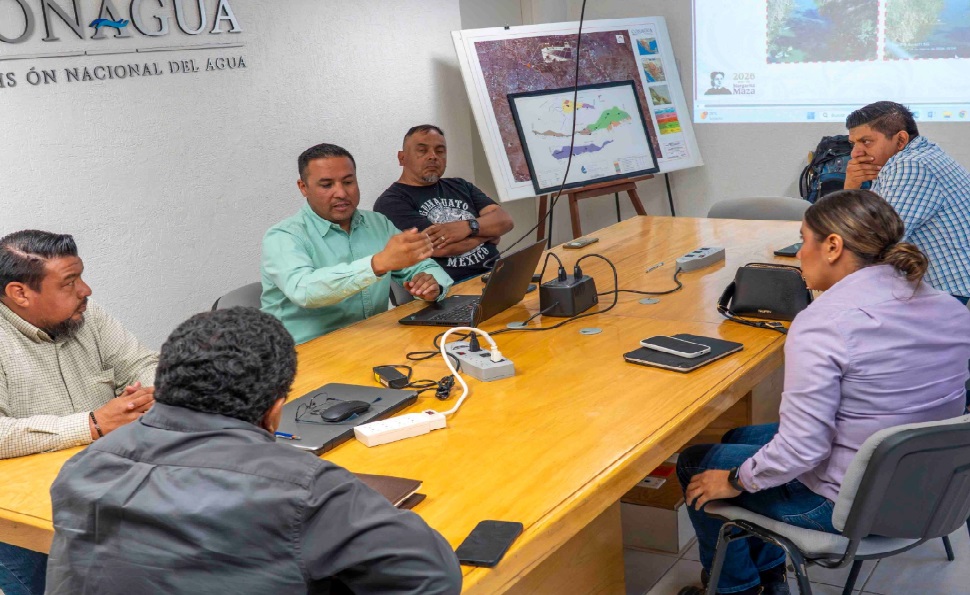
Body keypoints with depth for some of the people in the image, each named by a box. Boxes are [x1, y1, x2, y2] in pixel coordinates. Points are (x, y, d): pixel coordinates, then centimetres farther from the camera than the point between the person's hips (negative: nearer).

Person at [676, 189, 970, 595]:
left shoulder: (823, 323, -27)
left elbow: (800, 450, -26)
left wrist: (736, 481, -9)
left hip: (848, 504, -8)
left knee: (695, 464, 15)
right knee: (741, 439, 27)